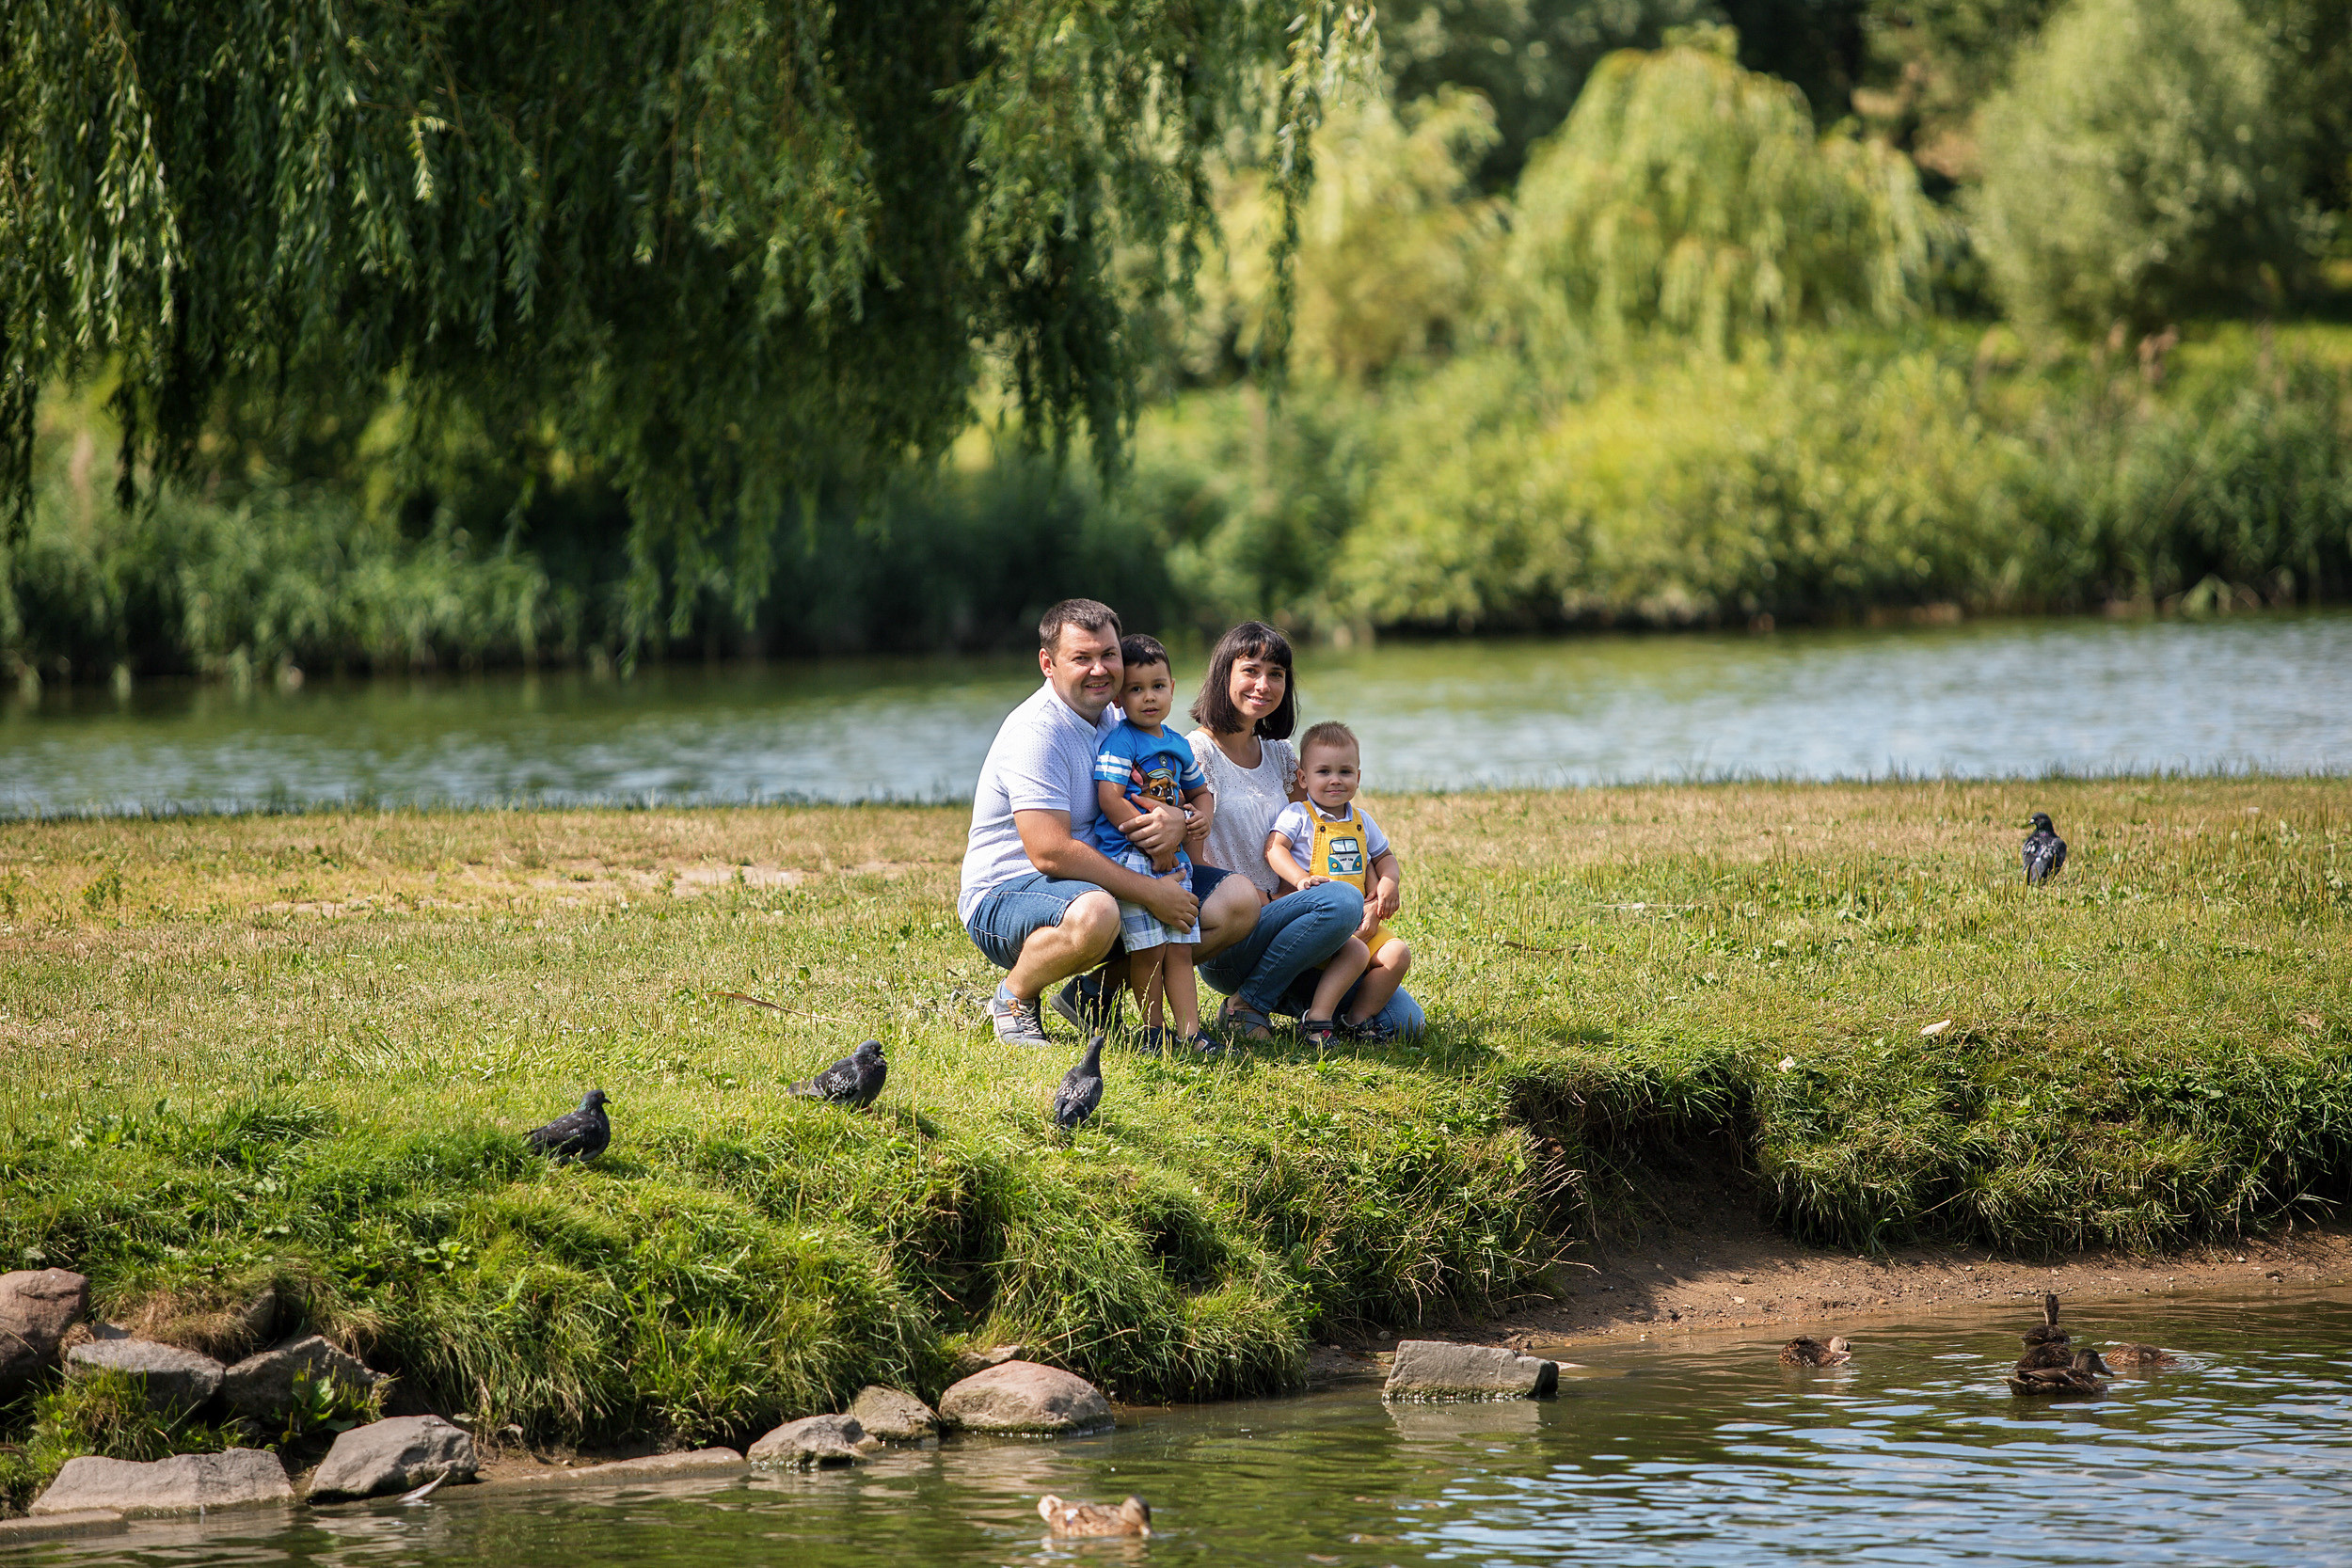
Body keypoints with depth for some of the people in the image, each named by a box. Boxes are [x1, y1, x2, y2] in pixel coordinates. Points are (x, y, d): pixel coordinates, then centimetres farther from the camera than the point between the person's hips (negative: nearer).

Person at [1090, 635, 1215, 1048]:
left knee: (1179, 949, 3)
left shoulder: (1178, 746, 15)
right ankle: (1152, 1031, 5)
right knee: (1149, 949, -7)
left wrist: (1203, 814, 6)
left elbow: (1200, 791, 31)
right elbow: (1110, 800, -16)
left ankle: (1191, 1032, 2)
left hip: (1172, 859, 7)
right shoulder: (1120, 742, -8)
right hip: (1128, 856, -7)